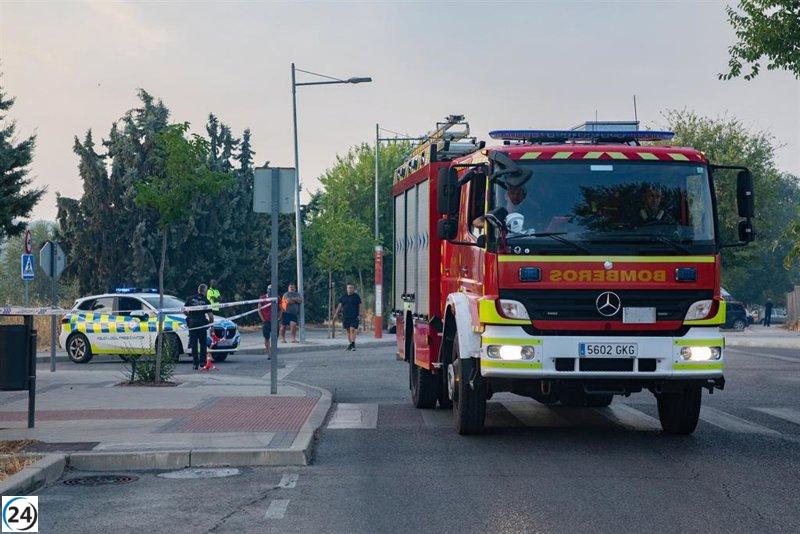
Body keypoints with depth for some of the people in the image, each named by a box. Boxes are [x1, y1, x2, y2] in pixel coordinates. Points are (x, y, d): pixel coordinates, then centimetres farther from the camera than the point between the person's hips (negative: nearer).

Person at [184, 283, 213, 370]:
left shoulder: (190, 299, 3)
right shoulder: (206, 301, -2)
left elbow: (184, 310, 2)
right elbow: (210, 315, -5)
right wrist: (211, 322, 12)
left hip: (192, 323, 1)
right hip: (202, 323, -1)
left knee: (193, 344, 5)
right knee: (203, 344, 11)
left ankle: (195, 363, 3)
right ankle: (203, 361, 7)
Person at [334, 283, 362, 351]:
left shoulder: (356, 296, 2)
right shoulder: (344, 296, 12)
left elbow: (359, 306, 1)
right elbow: (340, 305, 11)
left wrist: (359, 315, -8)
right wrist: (336, 314, 3)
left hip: (354, 317, -4)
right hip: (345, 317, 4)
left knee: (352, 330, -14)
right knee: (348, 331, 8)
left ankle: (353, 345, -15)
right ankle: (350, 345, 15)